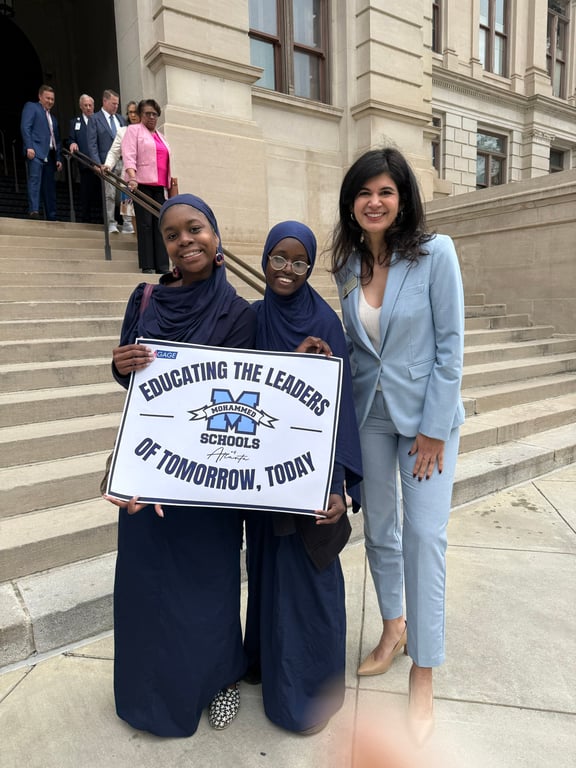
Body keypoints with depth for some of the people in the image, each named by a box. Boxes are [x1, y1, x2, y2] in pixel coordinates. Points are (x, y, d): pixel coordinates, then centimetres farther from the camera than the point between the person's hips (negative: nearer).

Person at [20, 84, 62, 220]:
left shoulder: (53, 117, 31)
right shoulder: (31, 106, 10)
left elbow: (57, 139, 27)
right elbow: (25, 127, -4)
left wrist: (58, 158, 14)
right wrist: (29, 147, -17)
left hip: (50, 155, 7)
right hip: (36, 152, -7)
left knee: (50, 187, 2)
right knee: (34, 180, -22)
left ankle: (51, 217, 2)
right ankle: (33, 211, -32)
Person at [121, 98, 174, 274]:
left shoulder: (160, 136, 26)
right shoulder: (134, 130, 6)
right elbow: (129, 156, -8)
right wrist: (132, 178, -24)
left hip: (159, 186, 6)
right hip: (142, 183, -6)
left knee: (160, 224, -1)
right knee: (145, 223, -9)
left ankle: (163, 267, -2)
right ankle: (147, 266, -10)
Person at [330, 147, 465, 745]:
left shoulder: (435, 253, -11)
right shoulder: (348, 265, 2)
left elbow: (450, 345, -12)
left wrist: (433, 429, -13)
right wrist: (343, 412, 6)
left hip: (426, 411, -4)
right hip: (369, 411, 4)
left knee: (424, 534, -2)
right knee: (378, 528, 14)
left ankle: (423, 677, 16)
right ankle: (393, 627, 39)